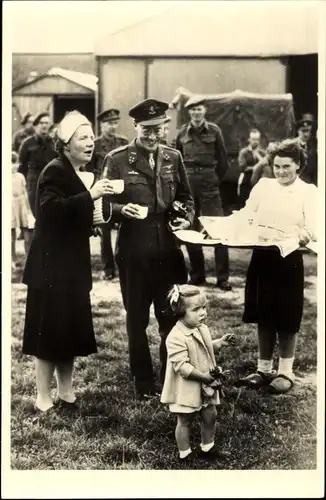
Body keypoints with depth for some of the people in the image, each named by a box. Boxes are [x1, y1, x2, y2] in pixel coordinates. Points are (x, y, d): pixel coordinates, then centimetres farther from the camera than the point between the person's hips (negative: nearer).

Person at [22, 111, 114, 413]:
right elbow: (51, 209, -30)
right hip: (52, 266, -9)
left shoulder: (79, 173, 14)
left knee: (71, 331, 13)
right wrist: (90, 195, -32)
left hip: (73, 266, 9)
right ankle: (43, 400, 6)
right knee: (49, 331, -3)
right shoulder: (54, 172, -13)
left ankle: (66, 394, 24)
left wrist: (100, 210, 7)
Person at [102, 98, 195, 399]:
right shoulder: (117, 160, -4)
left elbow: (186, 198, 16)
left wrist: (187, 218, -4)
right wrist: (122, 210, -22)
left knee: (173, 317, 10)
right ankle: (144, 384, 22)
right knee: (137, 320, 9)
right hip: (134, 252, -3)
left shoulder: (173, 158, 8)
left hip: (170, 250, 3)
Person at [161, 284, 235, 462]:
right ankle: (185, 454, 23)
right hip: (186, 389, -8)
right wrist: (203, 376, -29)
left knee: (210, 416, 16)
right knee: (184, 421, 8)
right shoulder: (176, 337, -27)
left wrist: (219, 342, 4)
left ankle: (207, 447, 36)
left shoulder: (202, 329, 1)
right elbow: (181, 366, -29)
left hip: (205, 386, 8)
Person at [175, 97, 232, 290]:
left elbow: (223, 160, 4)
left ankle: (223, 277, -2)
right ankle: (197, 274, 18)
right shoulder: (183, 133, 6)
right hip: (188, 183, 3)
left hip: (209, 182, -3)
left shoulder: (214, 130, 0)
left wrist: (216, 179, 5)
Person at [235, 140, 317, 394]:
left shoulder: (308, 192, -2)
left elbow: (313, 227, -14)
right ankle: (264, 369, 24)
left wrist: (305, 235, -37)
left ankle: (286, 372, 18)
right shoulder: (263, 186, 9)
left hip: (289, 259, -4)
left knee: (286, 318, 5)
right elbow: (245, 216, 6)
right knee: (264, 316, 12)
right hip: (262, 256, 4)